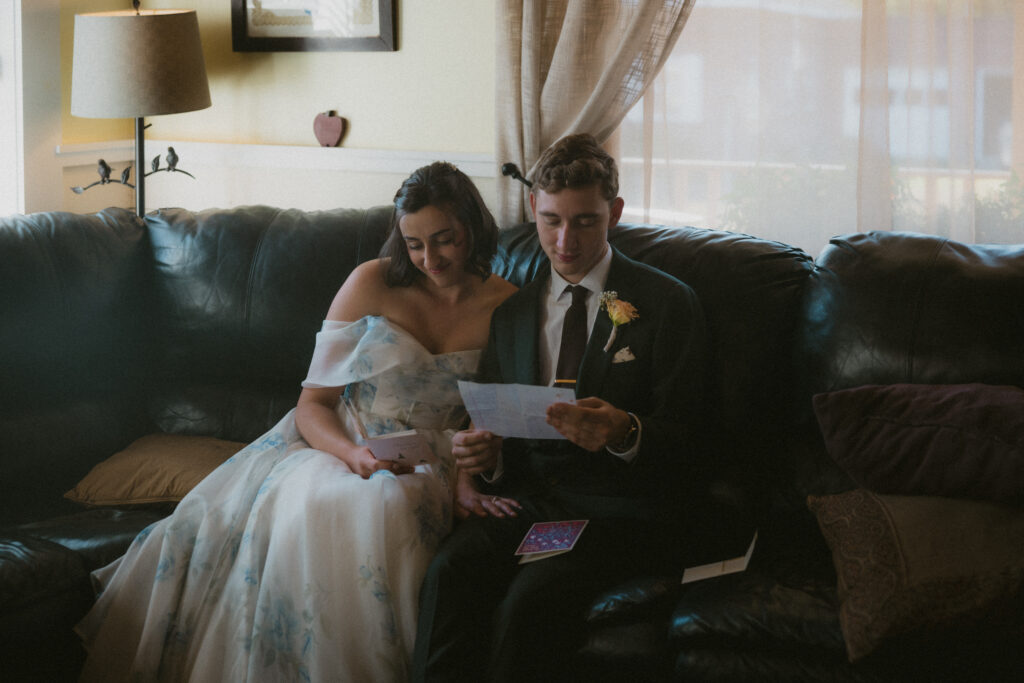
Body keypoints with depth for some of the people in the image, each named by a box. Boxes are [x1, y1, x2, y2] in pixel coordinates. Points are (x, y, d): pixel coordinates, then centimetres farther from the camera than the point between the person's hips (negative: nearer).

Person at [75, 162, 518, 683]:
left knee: (383, 508, -38)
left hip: (424, 464, 0)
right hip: (333, 443, 1)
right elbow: (313, 403, 0)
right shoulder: (373, 283, 1)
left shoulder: (506, 305, 4)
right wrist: (355, 454, -20)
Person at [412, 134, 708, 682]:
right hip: (530, 499, 4)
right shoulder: (512, 313, 18)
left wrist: (624, 433, -25)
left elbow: (682, 444, -3)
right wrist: (487, 456, -4)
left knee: (532, 597, -33)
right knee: (450, 570, -29)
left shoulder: (667, 304, 3)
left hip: (620, 510, -4)